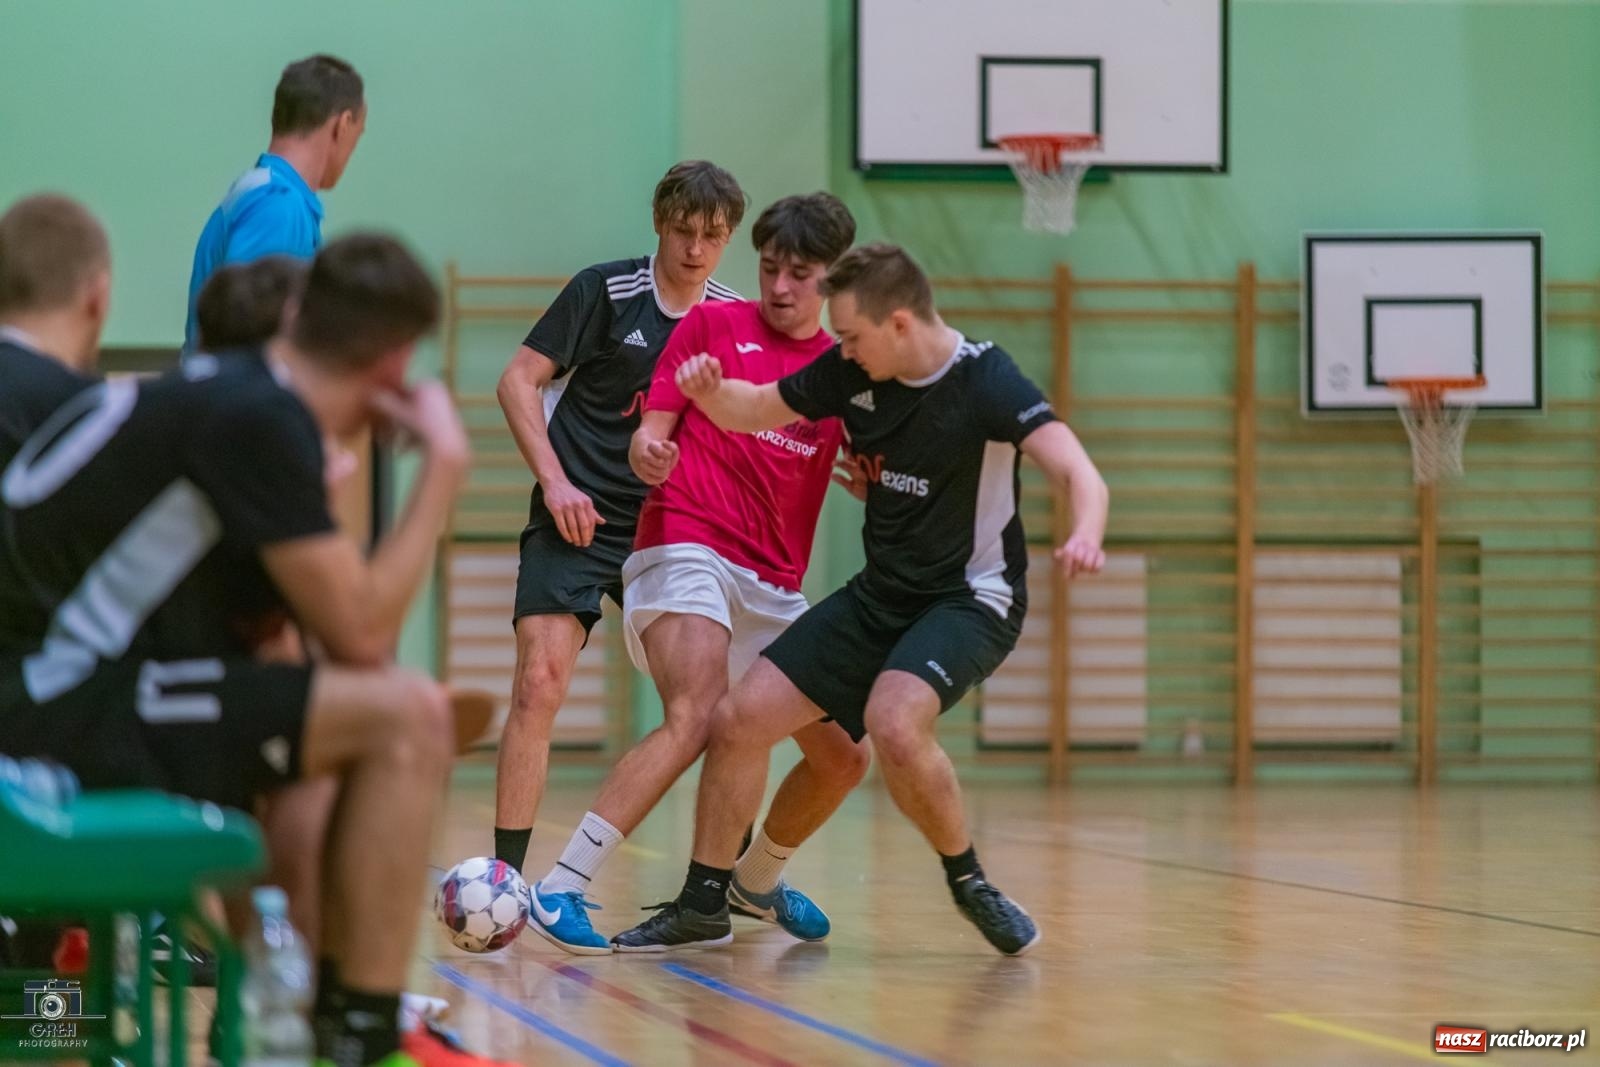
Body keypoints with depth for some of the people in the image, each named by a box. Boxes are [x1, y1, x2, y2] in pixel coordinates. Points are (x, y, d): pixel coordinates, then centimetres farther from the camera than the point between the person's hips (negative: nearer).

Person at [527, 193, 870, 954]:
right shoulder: (713, 324, 4)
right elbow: (647, 439, 2)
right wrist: (648, 453, -21)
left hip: (777, 586, 6)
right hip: (687, 548, -6)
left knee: (842, 756, 7)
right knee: (697, 720, -29)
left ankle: (758, 880, 35)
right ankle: (560, 889, -31)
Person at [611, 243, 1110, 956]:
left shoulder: (985, 381, -20)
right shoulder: (851, 371, -2)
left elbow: (1079, 474, -30)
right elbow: (755, 409, 12)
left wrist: (1084, 535, -53)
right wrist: (708, 392, -12)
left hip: (970, 598, -6)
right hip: (880, 594, 7)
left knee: (892, 723, -33)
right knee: (739, 719, 0)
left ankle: (969, 882, -10)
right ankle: (703, 903, 17)